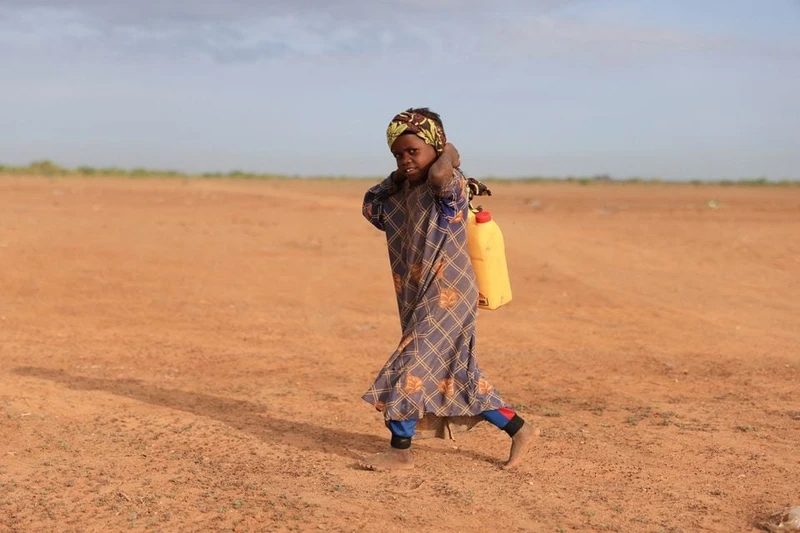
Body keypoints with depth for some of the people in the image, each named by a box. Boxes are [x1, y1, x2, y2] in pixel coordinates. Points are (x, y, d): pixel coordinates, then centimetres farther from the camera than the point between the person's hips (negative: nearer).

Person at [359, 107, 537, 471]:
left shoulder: (449, 185, -14)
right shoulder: (406, 193, 13)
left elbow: (440, 174, -38)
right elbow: (370, 207, 17)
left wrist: (450, 155, -17)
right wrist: (396, 179, 6)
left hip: (447, 298, -10)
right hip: (419, 299, 10)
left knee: (410, 368, -9)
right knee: (458, 374, 13)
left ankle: (400, 452, 1)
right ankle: (519, 429, 23)